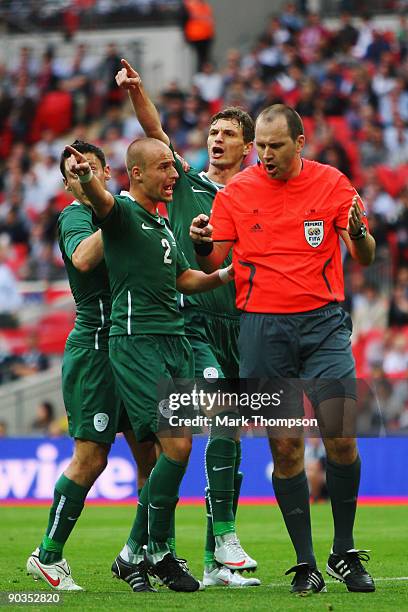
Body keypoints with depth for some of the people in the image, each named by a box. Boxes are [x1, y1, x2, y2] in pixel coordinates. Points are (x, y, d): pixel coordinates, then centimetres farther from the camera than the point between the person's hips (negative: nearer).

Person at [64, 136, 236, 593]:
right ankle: (157, 551, -1)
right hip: (136, 341, -8)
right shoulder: (123, 211, -6)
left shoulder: (162, 224, 21)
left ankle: (135, 552, 17)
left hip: (174, 341, 8)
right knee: (177, 445, -15)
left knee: (172, 449, 6)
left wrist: (224, 275, 16)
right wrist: (85, 177, -53)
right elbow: (102, 200, -30)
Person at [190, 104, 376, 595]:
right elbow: (211, 264, 6)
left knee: (341, 437, -10)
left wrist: (358, 232, -20)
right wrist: (202, 244, -16)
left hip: (324, 321, 0)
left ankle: (344, 553, 5)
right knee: (285, 446, -2)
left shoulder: (332, 184, 2)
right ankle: (305, 563, 4)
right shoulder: (235, 191, 3)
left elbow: (364, 259, 2)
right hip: (263, 328, 0)